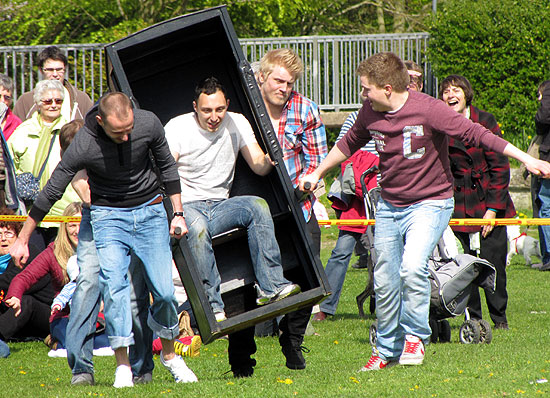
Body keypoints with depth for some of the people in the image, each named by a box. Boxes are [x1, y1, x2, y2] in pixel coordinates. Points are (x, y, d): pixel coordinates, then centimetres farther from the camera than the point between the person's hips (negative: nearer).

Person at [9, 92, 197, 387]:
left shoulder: (149, 124, -16)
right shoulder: (83, 146, -22)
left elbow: (167, 166, 4)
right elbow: (51, 192, -11)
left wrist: (178, 213, 5)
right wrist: (22, 240, -6)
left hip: (149, 211, 2)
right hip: (108, 215, -2)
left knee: (164, 292, -3)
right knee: (113, 282, -23)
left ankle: (169, 354, 21)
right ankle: (123, 365, -18)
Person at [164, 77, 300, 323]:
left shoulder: (237, 123, 7)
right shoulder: (178, 128, -4)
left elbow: (258, 166, 1)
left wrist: (269, 161, -24)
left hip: (220, 206, 4)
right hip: (187, 207, -4)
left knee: (258, 206, -26)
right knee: (197, 227, -38)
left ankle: (271, 287, -28)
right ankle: (212, 307, -35)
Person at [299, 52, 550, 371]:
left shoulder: (428, 110, -21)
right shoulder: (370, 113, -2)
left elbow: (474, 133, -22)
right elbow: (350, 143, 18)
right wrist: (318, 173, 27)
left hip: (430, 203, -6)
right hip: (389, 206, 6)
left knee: (413, 267, -27)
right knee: (385, 283, 8)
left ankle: (415, 336, -6)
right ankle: (387, 350, 26)